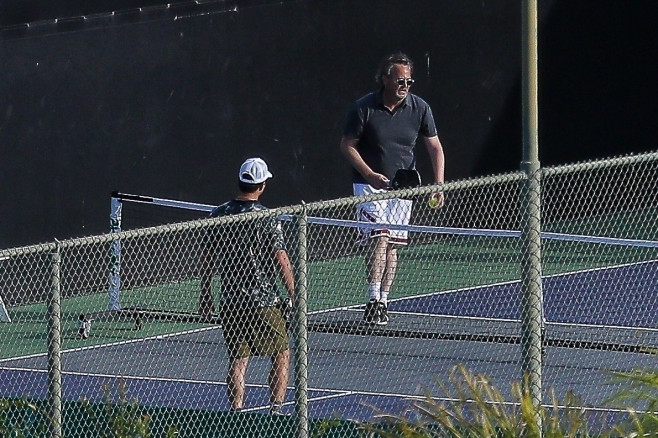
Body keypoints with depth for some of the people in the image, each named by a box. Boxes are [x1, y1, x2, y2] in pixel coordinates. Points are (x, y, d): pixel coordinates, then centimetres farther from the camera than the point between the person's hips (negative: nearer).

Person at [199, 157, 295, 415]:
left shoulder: (219, 215, 2)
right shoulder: (267, 219, -11)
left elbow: (207, 258, 8)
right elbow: (281, 259, -12)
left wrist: (205, 295, 18)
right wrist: (294, 296, -6)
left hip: (230, 302, 4)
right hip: (264, 301, -4)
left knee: (237, 360, 8)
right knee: (282, 355, 10)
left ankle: (237, 413, 3)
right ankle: (276, 409, 2)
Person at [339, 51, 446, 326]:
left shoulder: (419, 108, -1)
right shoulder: (364, 108, -10)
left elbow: (435, 147, 5)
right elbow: (347, 145, -4)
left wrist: (438, 184, -5)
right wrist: (370, 175, -16)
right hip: (370, 185, -3)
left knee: (392, 245, 4)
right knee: (378, 238, -18)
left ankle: (383, 302, 10)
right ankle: (373, 300, -21)